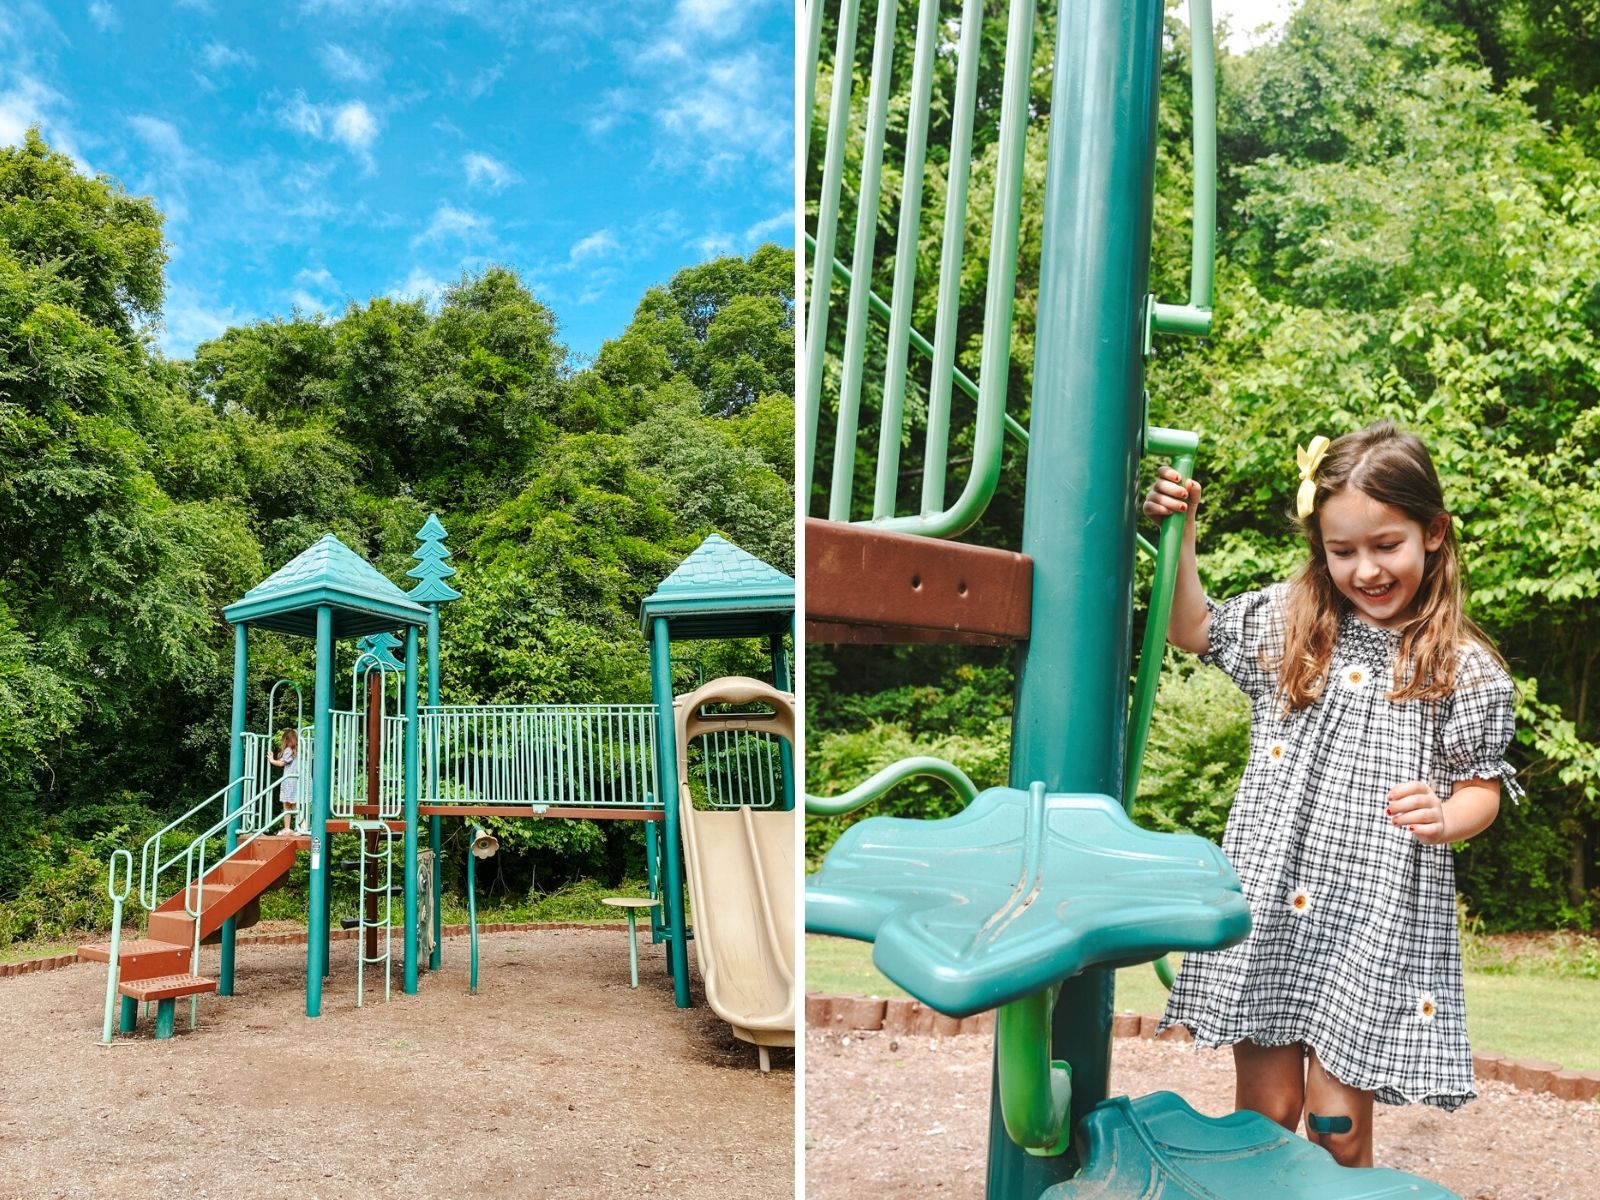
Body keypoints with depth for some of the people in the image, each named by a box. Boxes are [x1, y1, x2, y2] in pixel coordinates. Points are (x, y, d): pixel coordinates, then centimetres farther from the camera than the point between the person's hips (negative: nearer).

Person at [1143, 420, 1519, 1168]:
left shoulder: (1466, 671, 1)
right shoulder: (1285, 624, 7)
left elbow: (1481, 788, 6)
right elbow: (1192, 629, 19)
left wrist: (1445, 818, -16)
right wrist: (1180, 533, 9)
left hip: (1379, 917, -2)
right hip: (1270, 903, 2)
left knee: (1337, 1126, 1)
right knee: (1263, 1112, 6)